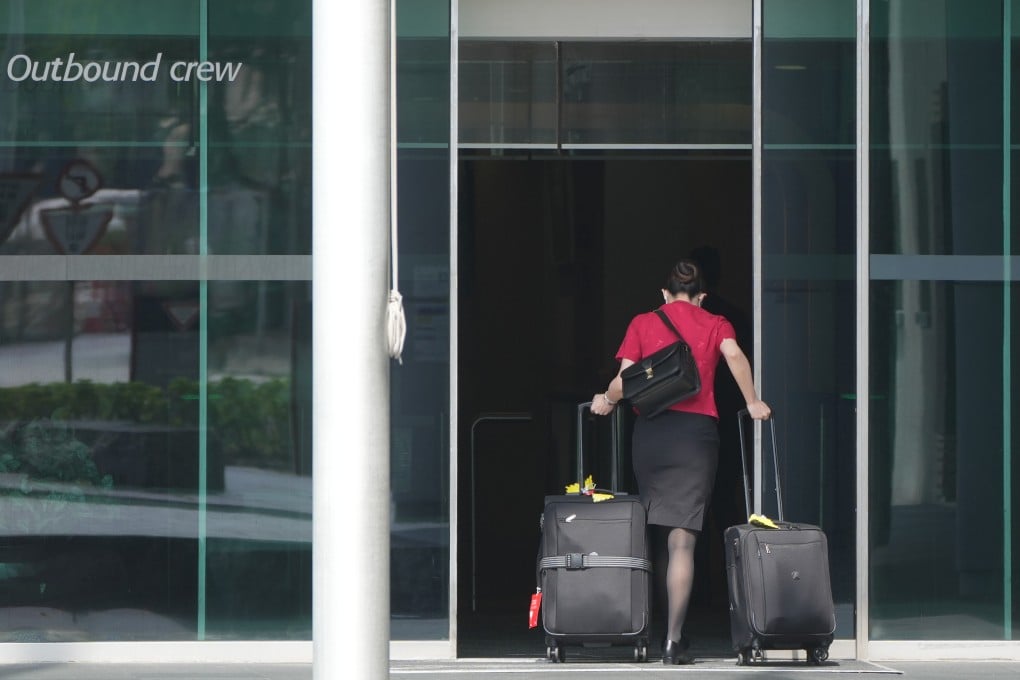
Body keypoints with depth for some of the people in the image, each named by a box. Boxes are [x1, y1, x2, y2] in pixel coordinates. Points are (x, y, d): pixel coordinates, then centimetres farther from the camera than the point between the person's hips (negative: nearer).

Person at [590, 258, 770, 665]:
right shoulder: (715, 324, 11)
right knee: (682, 540, -6)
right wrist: (752, 403, 0)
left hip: (650, 430, 1)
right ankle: (673, 641, -13)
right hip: (697, 431, -1)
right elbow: (734, 355, -10)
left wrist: (606, 401, 22)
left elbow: (625, 381, 2)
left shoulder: (642, 324, 12)